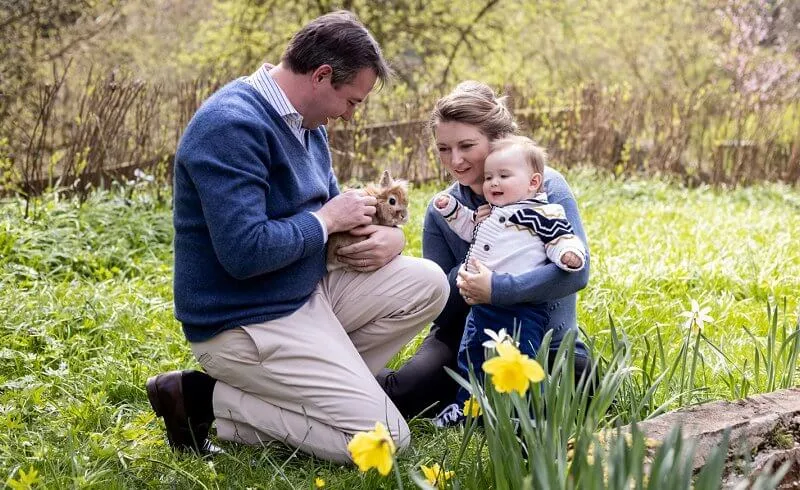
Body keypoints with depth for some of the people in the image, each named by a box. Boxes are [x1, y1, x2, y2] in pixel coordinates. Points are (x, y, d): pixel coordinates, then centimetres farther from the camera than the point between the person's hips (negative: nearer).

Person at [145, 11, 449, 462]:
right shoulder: (233, 125, -23)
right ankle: (207, 397, -4)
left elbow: (326, 205, 19)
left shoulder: (304, 121, 8)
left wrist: (389, 235, -3)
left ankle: (314, 384, -1)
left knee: (426, 285, 4)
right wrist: (326, 220, -15)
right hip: (244, 321, -10)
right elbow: (246, 253, -31)